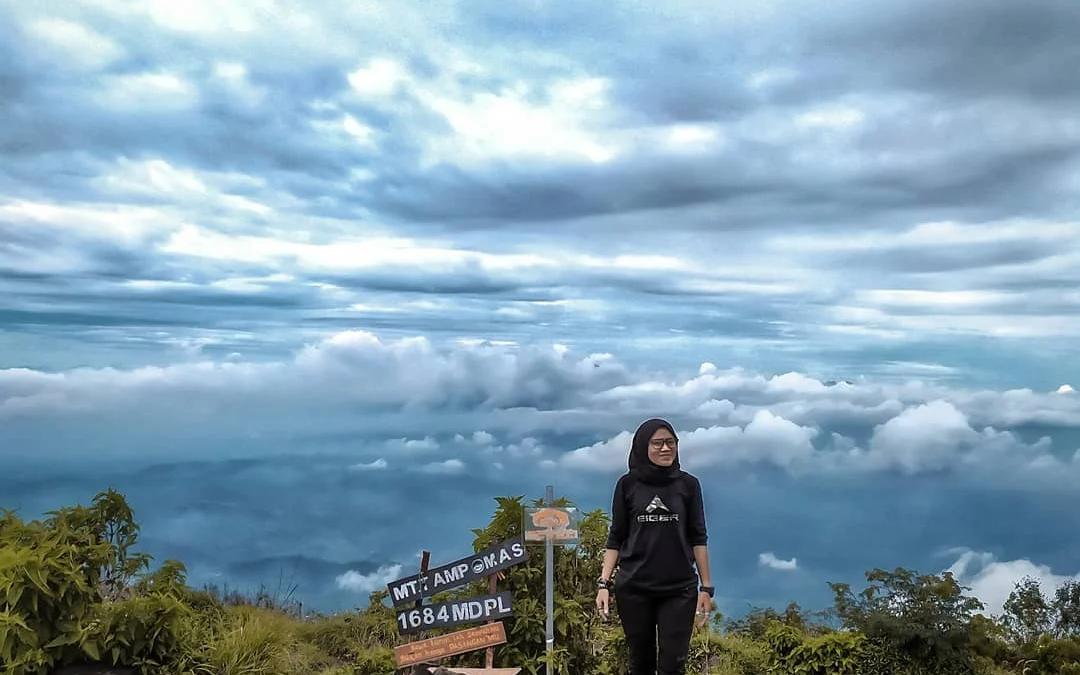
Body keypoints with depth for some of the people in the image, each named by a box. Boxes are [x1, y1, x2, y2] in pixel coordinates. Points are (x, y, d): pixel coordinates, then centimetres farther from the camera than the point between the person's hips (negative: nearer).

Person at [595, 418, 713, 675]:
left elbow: (698, 538, 5)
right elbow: (616, 538, 4)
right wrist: (603, 583, -4)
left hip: (680, 589, 0)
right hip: (633, 589, 0)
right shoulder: (628, 484, 1)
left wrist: (706, 586, 1)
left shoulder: (688, 484, 2)